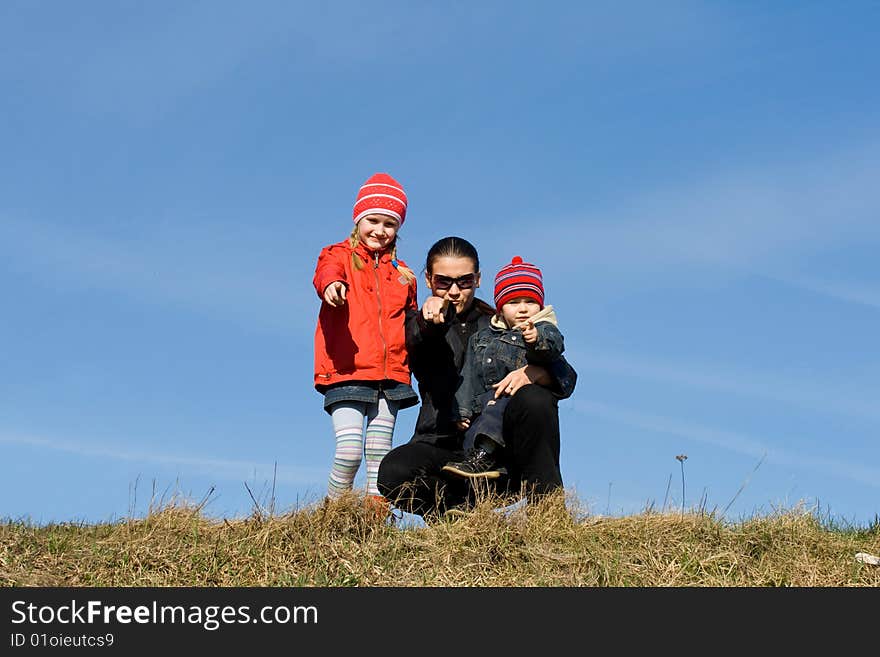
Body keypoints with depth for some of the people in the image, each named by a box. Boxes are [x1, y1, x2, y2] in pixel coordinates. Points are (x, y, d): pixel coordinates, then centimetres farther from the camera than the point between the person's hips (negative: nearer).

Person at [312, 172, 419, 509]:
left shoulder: (402, 273, 20)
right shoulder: (340, 255, 5)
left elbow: (410, 320, 29)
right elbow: (326, 271, -20)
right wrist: (330, 285, -43)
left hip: (390, 375, 5)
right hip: (346, 372, -4)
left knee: (379, 455, 5)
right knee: (349, 451, -12)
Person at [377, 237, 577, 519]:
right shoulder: (417, 322, 10)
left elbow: (566, 375, -1)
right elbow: (416, 340, -18)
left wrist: (533, 372, -25)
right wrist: (430, 322, -44)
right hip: (445, 450, -1)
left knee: (534, 399, -27)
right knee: (394, 470, -31)